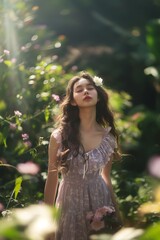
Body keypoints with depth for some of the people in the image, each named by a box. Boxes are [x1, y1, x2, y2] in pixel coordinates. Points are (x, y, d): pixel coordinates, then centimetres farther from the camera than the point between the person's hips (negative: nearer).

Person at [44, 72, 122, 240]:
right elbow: (52, 179, -5)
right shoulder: (59, 136, -12)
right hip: (70, 202, -1)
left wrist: (117, 213, 12)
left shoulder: (109, 137, -6)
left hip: (99, 200, 2)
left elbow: (106, 177, 7)